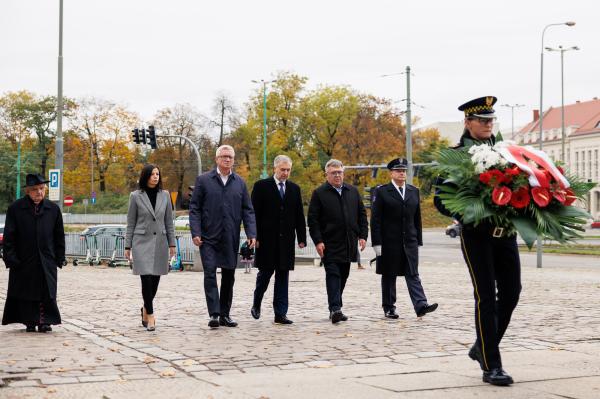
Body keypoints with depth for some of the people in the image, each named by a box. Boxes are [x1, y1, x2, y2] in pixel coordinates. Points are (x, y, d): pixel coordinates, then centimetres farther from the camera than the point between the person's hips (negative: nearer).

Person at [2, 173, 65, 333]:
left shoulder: (53, 209, 3)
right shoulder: (15, 209, -3)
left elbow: (59, 236, 9)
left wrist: (59, 258, 5)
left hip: (47, 261, 1)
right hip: (24, 260, -1)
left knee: (47, 293, 0)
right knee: (25, 293, 5)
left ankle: (45, 321, 9)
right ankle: (30, 322, 15)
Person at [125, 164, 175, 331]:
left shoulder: (165, 195, 7)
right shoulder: (136, 196, 0)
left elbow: (169, 222, 10)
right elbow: (130, 223, 3)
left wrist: (172, 243, 6)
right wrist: (127, 246, 1)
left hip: (160, 242, 3)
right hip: (142, 242, -3)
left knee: (155, 279, 7)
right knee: (146, 278, -10)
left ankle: (146, 309, 29)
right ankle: (150, 315, -3)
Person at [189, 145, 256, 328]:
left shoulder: (240, 182, 10)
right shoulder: (203, 180, 2)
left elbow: (247, 210, 8)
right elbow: (194, 208, 0)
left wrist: (251, 234, -4)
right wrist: (195, 233, -10)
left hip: (231, 239, 3)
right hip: (208, 238, -3)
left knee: (229, 277, 8)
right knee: (210, 274, -11)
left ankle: (225, 314, 17)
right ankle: (214, 314, -11)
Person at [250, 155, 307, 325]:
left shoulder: (294, 189, 12)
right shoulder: (261, 186, 0)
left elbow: (299, 215, 12)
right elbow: (254, 213, -3)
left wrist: (302, 238, 6)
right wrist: (255, 237, -9)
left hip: (286, 240, 3)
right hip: (267, 239, -3)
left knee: (283, 276, 2)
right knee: (265, 272, 2)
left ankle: (280, 314, 4)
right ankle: (256, 304, 26)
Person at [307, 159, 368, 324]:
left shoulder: (353, 191, 13)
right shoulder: (319, 193, -1)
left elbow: (362, 215, 15)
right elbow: (312, 219, -4)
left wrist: (363, 235, 5)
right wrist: (318, 241, -12)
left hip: (348, 245, 5)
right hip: (330, 244, -5)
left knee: (343, 276, 10)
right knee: (333, 274, -13)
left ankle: (336, 308, 21)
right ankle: (335, 308, -18)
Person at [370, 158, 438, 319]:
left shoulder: (414, 191, 11)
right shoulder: (382, 192, -2)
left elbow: (417, 218, 14)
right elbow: (375, 219, -5)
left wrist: (419, 241, 10)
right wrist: (377, 243, -11)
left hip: (410, 241, 3)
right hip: (389, 242, -3)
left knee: (413, 275, -3)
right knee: (389, 276, 5)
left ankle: (421, 305, -11)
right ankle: (389, 308, 13)